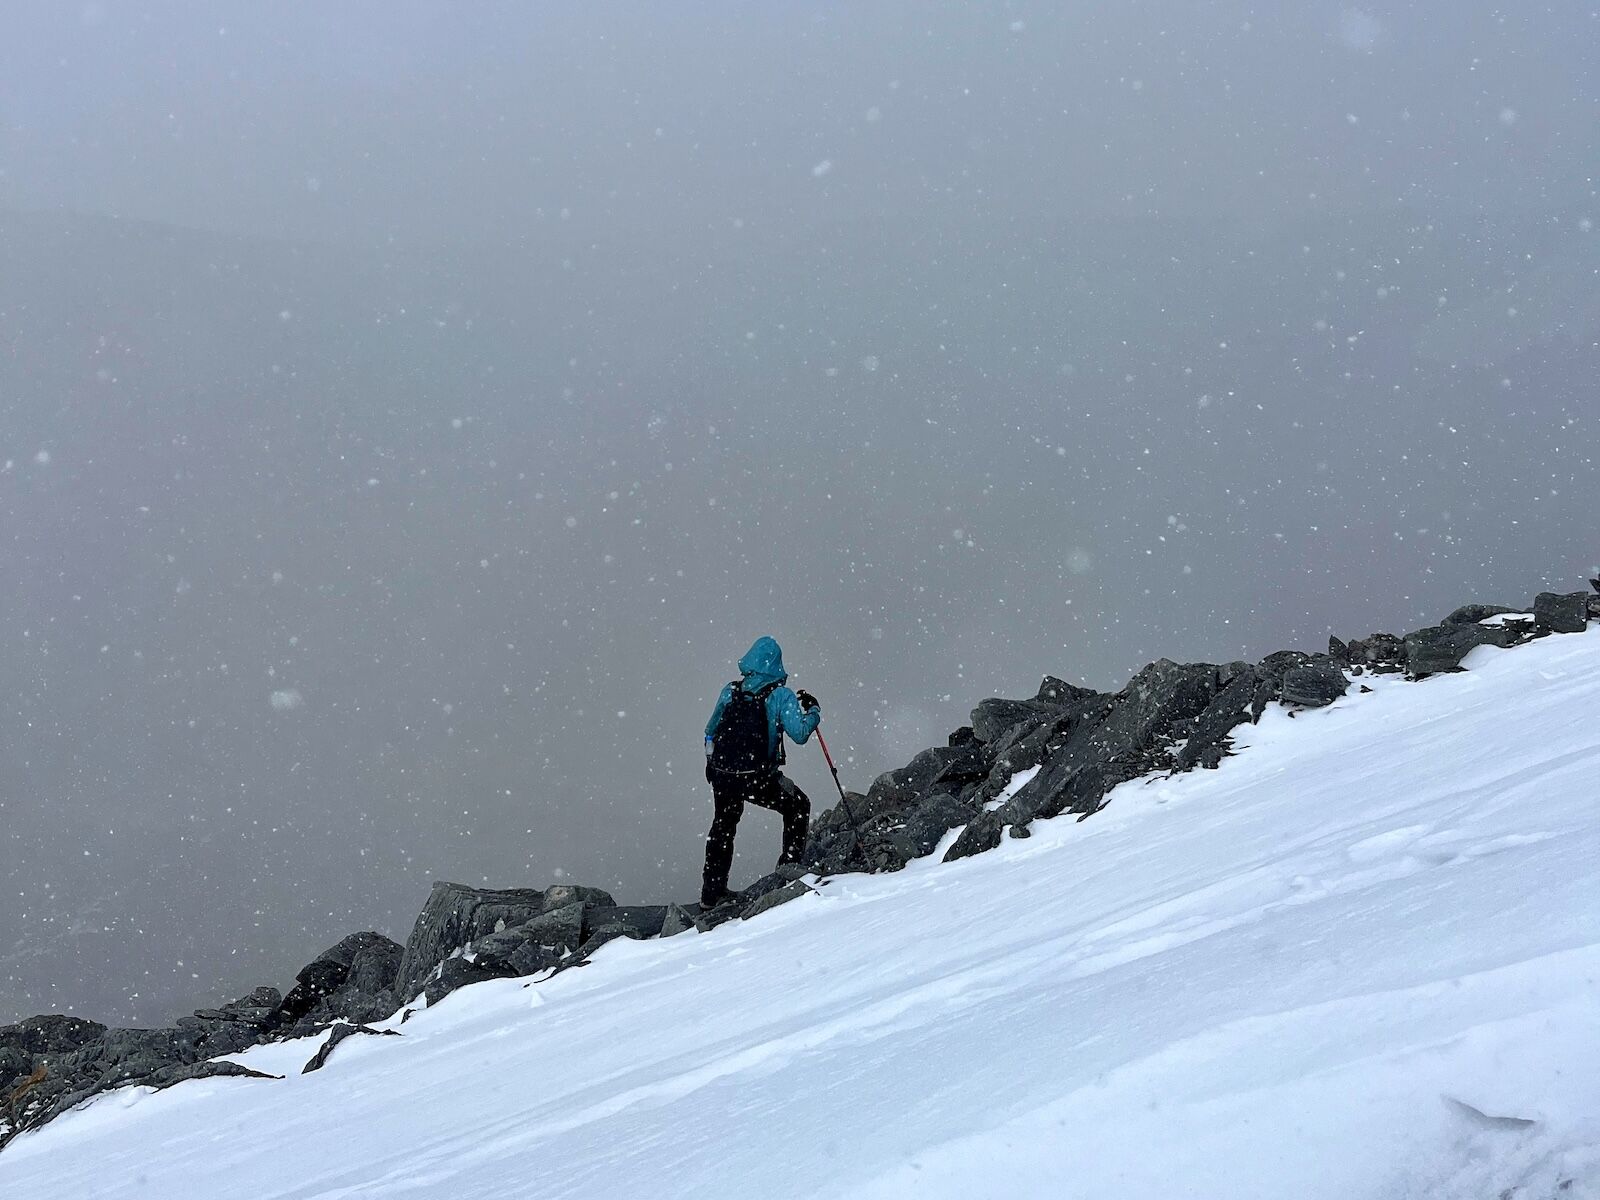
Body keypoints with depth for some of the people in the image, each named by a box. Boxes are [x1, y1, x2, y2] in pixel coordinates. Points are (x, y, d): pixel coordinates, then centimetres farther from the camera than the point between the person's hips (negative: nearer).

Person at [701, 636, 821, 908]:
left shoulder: (730, 691, 6)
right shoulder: (781, 696, -7)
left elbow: (710, 732, 17)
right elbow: (800, 734, -12)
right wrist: (813, 712, 6)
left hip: (721, 775, 4)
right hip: (757, 780, -4)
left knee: (724, 824, 29)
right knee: (798, 806, 23)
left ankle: (711, 891, 31)